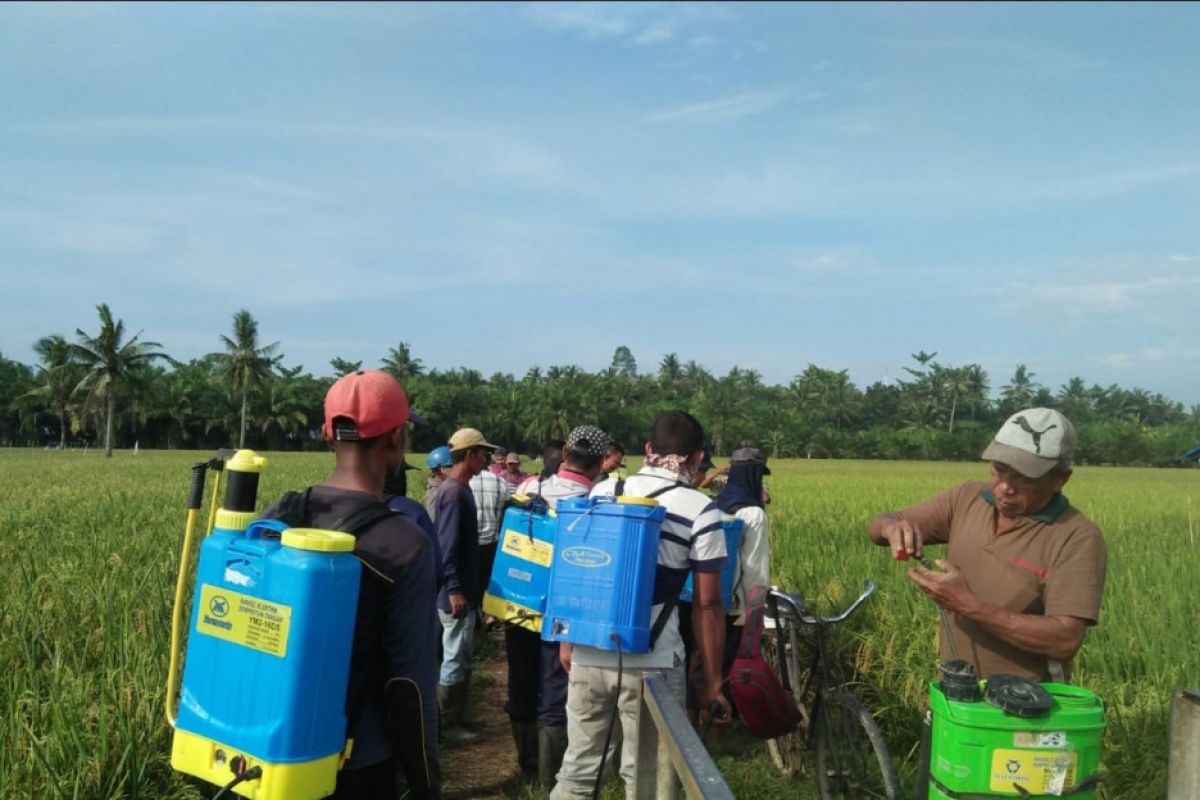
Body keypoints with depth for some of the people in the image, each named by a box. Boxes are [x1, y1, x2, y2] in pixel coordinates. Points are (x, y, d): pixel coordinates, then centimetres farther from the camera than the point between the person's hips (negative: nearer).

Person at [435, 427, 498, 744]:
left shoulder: (459, 489, 12)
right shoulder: (454, 492, -19)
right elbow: (447, 546, -24)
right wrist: (454, 589, -25)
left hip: (463, 590, 10)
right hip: (456, 593, -10)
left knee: (461, 657, 17)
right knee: (455, 658, 0)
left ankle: (458, 718, 28)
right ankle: (446, 725, 11)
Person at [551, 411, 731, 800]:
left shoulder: (602, 492, 3)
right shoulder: (701, 511, -8)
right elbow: (707, 604, -7)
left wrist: (567, 639, 20)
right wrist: (712, 680, 1)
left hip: (588, 653, 4)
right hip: (652, 662, -3)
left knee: (578, 767, 17)